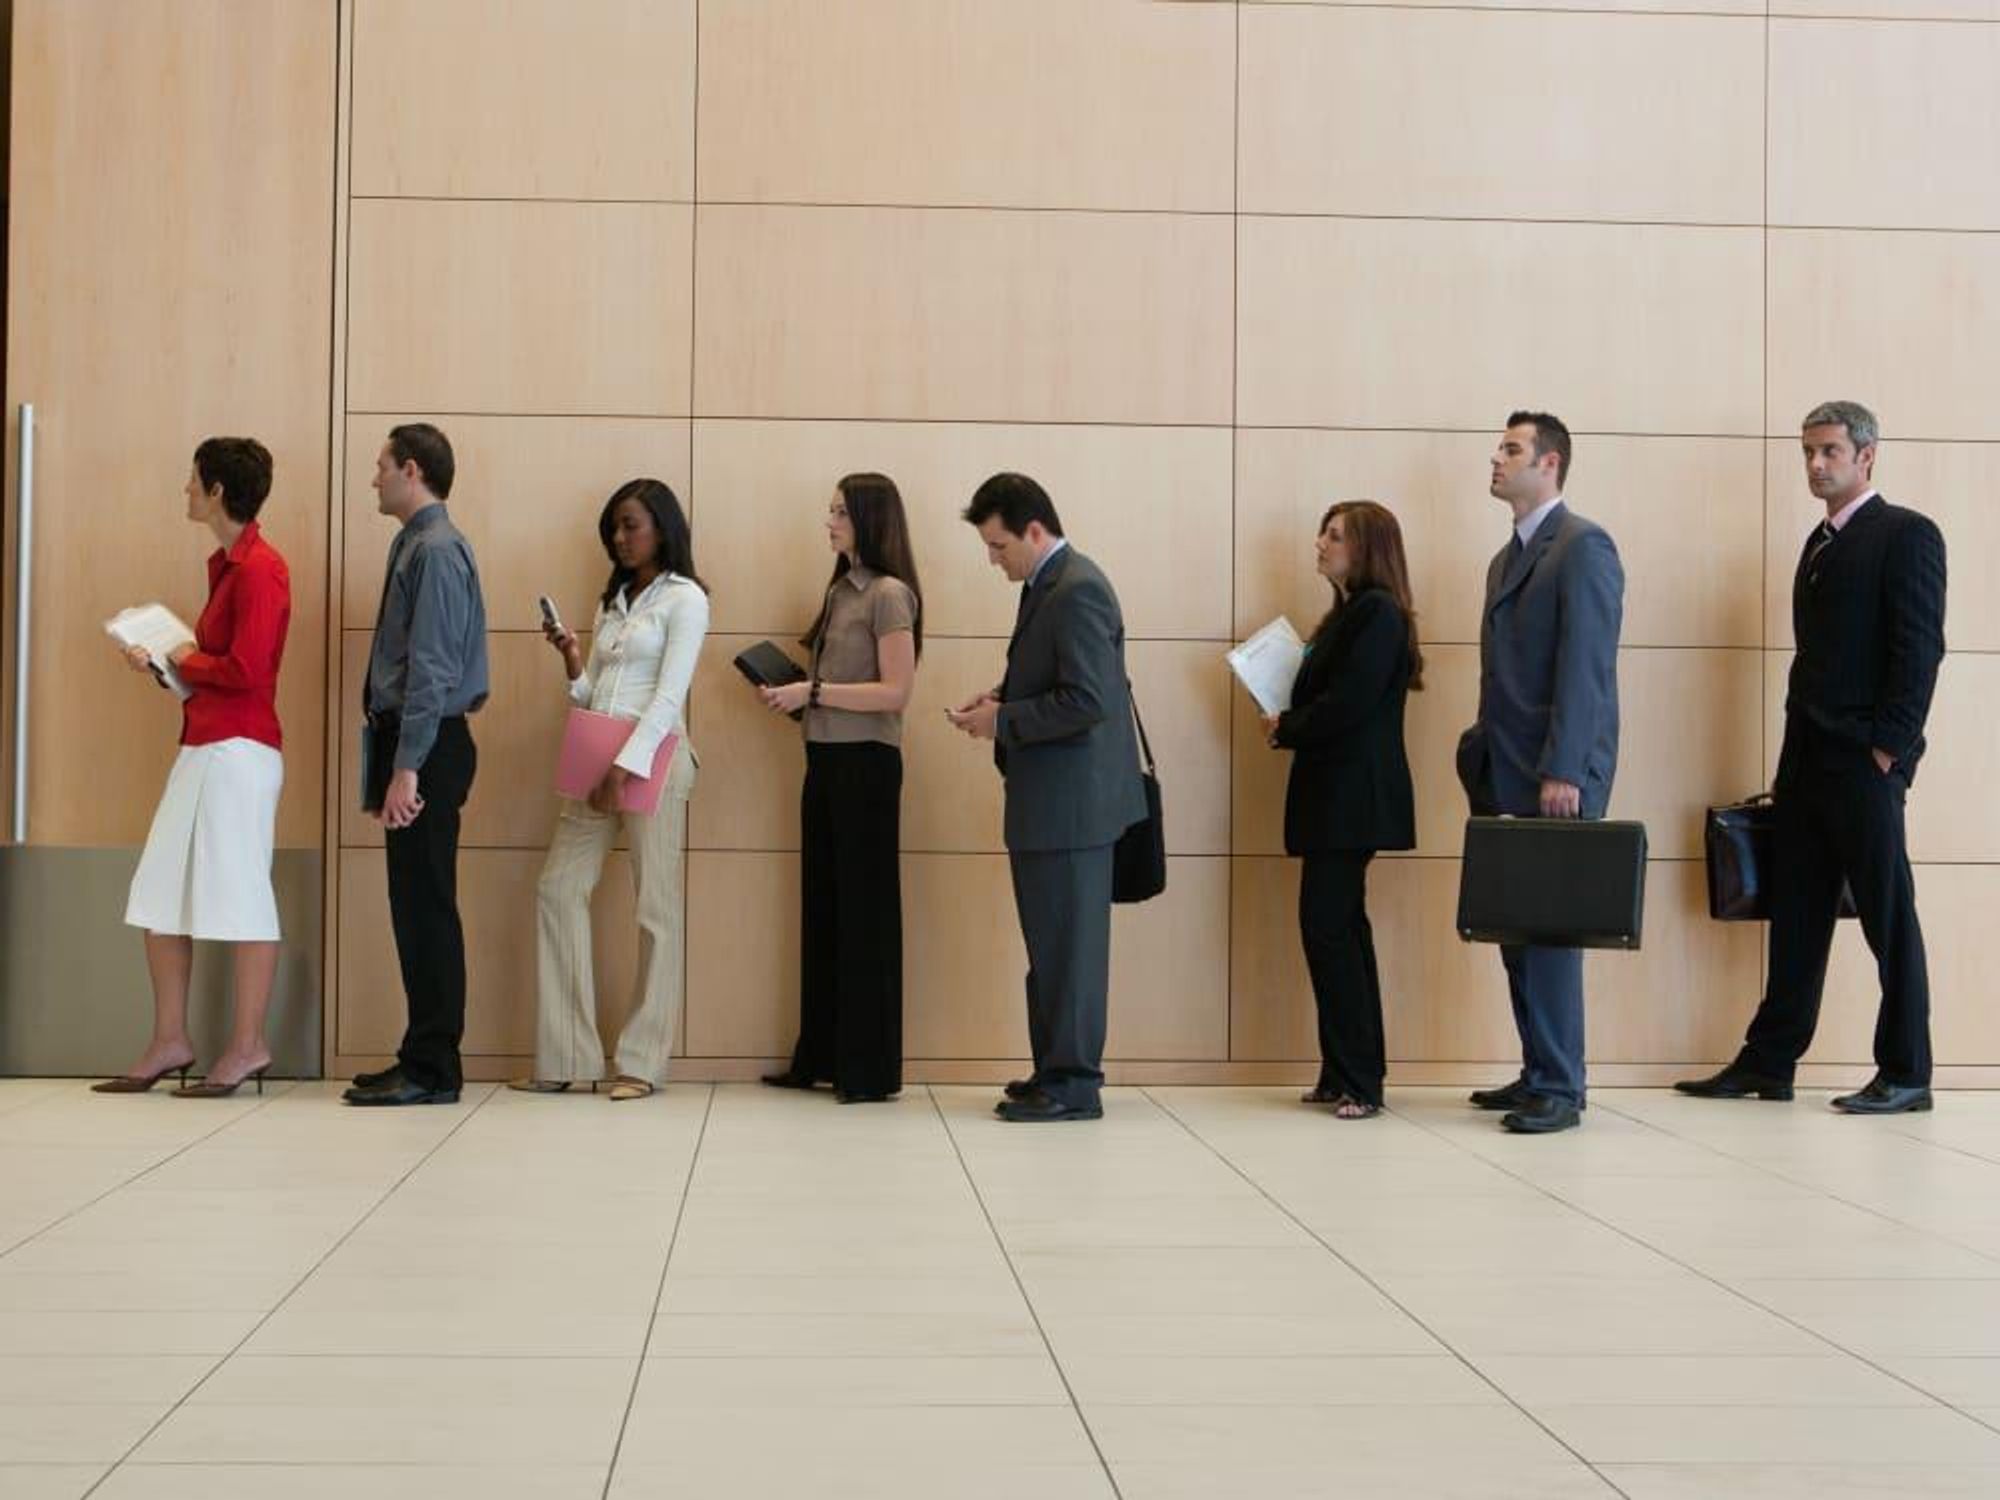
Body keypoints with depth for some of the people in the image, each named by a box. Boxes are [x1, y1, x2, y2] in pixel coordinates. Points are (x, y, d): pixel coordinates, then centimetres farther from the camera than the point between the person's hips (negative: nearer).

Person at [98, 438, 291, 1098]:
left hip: (239, 750, -10)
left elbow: (246, 669, -20)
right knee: (160, 895, 11)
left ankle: (248, 1048, 8)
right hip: (202, 746, 10)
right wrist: (166, 659, 7)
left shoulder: (259, 568, -14)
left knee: (240, 896, -2)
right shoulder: (226, 563, 16)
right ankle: (169, 1043, 18)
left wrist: (188, 660, -6)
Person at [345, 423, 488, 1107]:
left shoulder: (436, 550, -13)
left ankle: (432, 1070, 0)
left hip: (428, 745, -10)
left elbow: (432, 667, -19)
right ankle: (424, 1060, 19)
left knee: (425, 905, -5)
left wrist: (407, 768, -22)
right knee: (416, 905, 12)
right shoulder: (417, 544, 17)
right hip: (407, 743, 10)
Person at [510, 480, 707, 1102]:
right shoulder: (612, 602, 19)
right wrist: (570, 659, -2)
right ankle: (565, 1057, 3)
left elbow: (670, 696, -12)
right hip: (596, 758, 7)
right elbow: (591, 696, 17)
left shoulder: (683, 598, -2)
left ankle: (642, 1061, 1)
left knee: (656, 906, -3)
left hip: (652, 758, -7)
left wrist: (625, 766, -19)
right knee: (558, 888, 0)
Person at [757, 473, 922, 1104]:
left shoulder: (889, 594, -10)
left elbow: (895, 693, -16)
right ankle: (819, 1057, 20)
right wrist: (791, 693, 3)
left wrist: (813, 691, -16)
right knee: (822, 910, 12)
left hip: (865, 763, -8)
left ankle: (870, 1069, 6)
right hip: (825, 759, 8)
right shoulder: (842, 590, 13)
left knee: (865, 914, -1)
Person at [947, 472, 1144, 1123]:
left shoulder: (1077, 589, -17)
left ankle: (1072, 1084, 4)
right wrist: (1002, 697, 9)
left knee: (1069, 943, -3)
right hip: (1050, 800, 10)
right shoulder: (1046, 585, 13)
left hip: (1071, 800, -10)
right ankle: (1056, 1071, 24)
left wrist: (1003, 721, -16)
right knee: (1052, 943, 15)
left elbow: (1088, 700, -24)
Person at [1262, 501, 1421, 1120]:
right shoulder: (1350, 612, 18)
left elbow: (1348, 704, -19)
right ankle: (1348, 1077, 16)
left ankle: (1356, 1080, -6)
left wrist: (1285, 729, -6)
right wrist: (1288, 724, 0)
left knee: (1329, 925, -10)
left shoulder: (1377, 613, -11)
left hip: (1353, 795, -10)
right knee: (1338, 928, 11)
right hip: (1335, 794, 10)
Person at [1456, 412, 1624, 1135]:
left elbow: (1586, 666, -15)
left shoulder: (1583, 546, -7)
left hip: (1556, 777, -8)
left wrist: (1562, 772, -20)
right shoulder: (1507, 559, 20)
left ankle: (1558, 1089, -1)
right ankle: (1538, 1074, 17)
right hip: (1508, 776, 8)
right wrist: (1482, 763, 14)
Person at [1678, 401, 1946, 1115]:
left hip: (1865, 762, -8)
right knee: (1796, 915, 9)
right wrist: (1795, 753, 12)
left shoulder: (1906, 534, -5)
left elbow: (1920, 647, -12)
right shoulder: (1820, 543, 18)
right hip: (1807, 761, 8)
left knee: (1888, 915, 0)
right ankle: (1768, 1063, 14)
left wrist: (1888, 748, -16)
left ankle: (1906, 1074, 7)